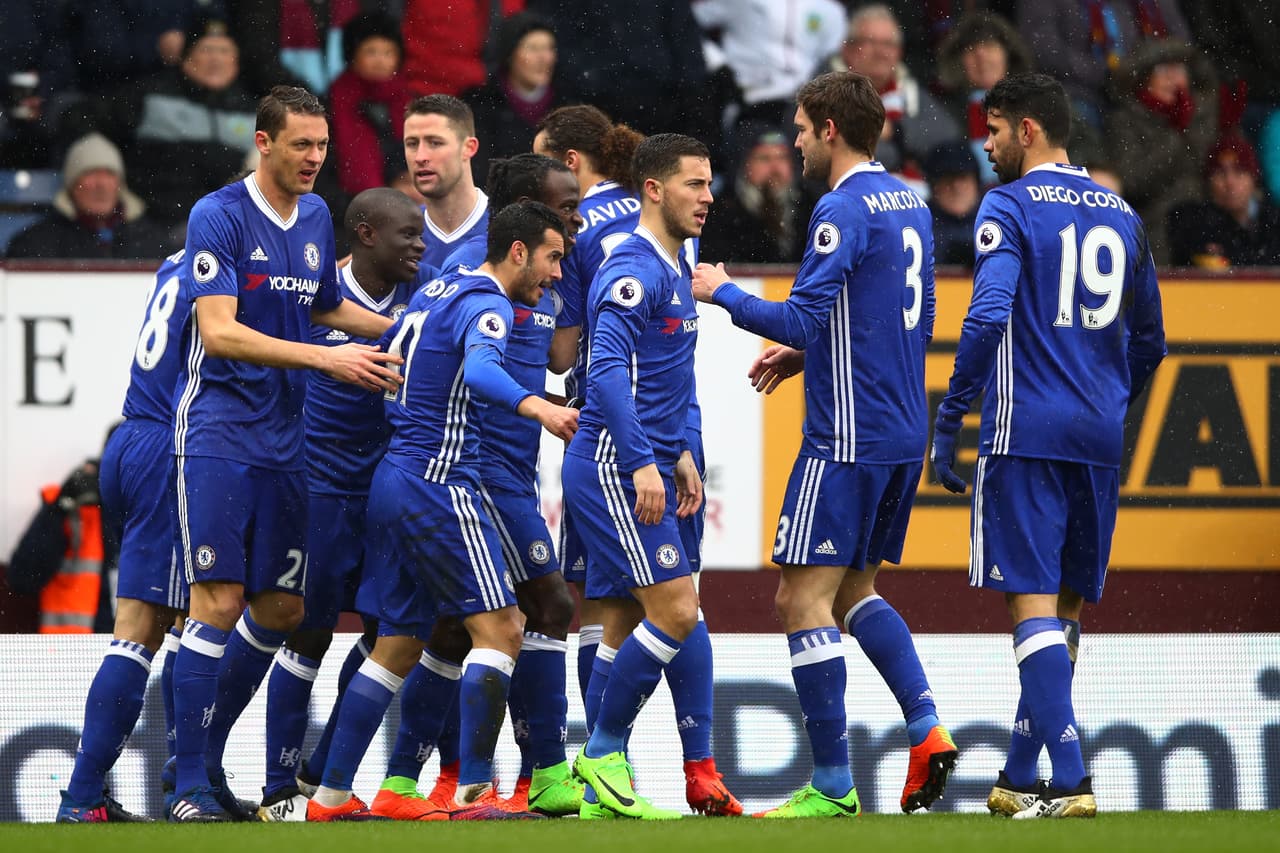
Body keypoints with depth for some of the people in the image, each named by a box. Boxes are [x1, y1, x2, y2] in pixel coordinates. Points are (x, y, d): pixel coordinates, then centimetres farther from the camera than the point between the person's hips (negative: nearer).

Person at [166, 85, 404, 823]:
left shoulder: (316, 217, 12)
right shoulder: (219, 217, -10)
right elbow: (218, 331, -19)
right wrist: (328, 358, -23)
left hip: (283, 441, 7)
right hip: (218, 430, -7)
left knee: (282, 608, 7)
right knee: (220, 601, -13)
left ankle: (209, 755, 21)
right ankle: (191, 785, -11)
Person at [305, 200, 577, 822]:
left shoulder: (433, 292, 17)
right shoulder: (486, 306, -11)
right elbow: (478, 369, -32)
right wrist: (534, 405, -48)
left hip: (392, 482, 9)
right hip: (439, 484, -9)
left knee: (397, 647, 13)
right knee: (499, 629, -10)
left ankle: (331, 795, 12)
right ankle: (474, 793, -17)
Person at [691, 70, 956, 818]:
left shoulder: (844, 209, -14)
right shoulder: (911, 205, 14)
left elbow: (802, 318, -20)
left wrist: (723, 293, -5)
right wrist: (805, 353, 23)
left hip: (849, 439, -9)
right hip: (902, 434, 9)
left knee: (804, 598, -5)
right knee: (854, 589, 20)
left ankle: (833, 786, -6)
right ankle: (928, 731, 3)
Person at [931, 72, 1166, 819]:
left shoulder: (1010, 206, -5)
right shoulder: (1121, 216, 15)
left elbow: (989, 317, -16)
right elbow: (1149, 343, 21)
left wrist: (948, 422, -11)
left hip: (1027, 433, -6)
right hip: (1099, 438, 6)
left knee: (1035, 605, -8)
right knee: (1066, 609, 13)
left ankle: (1070, 781, -17)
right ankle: (1020, 779, 19)